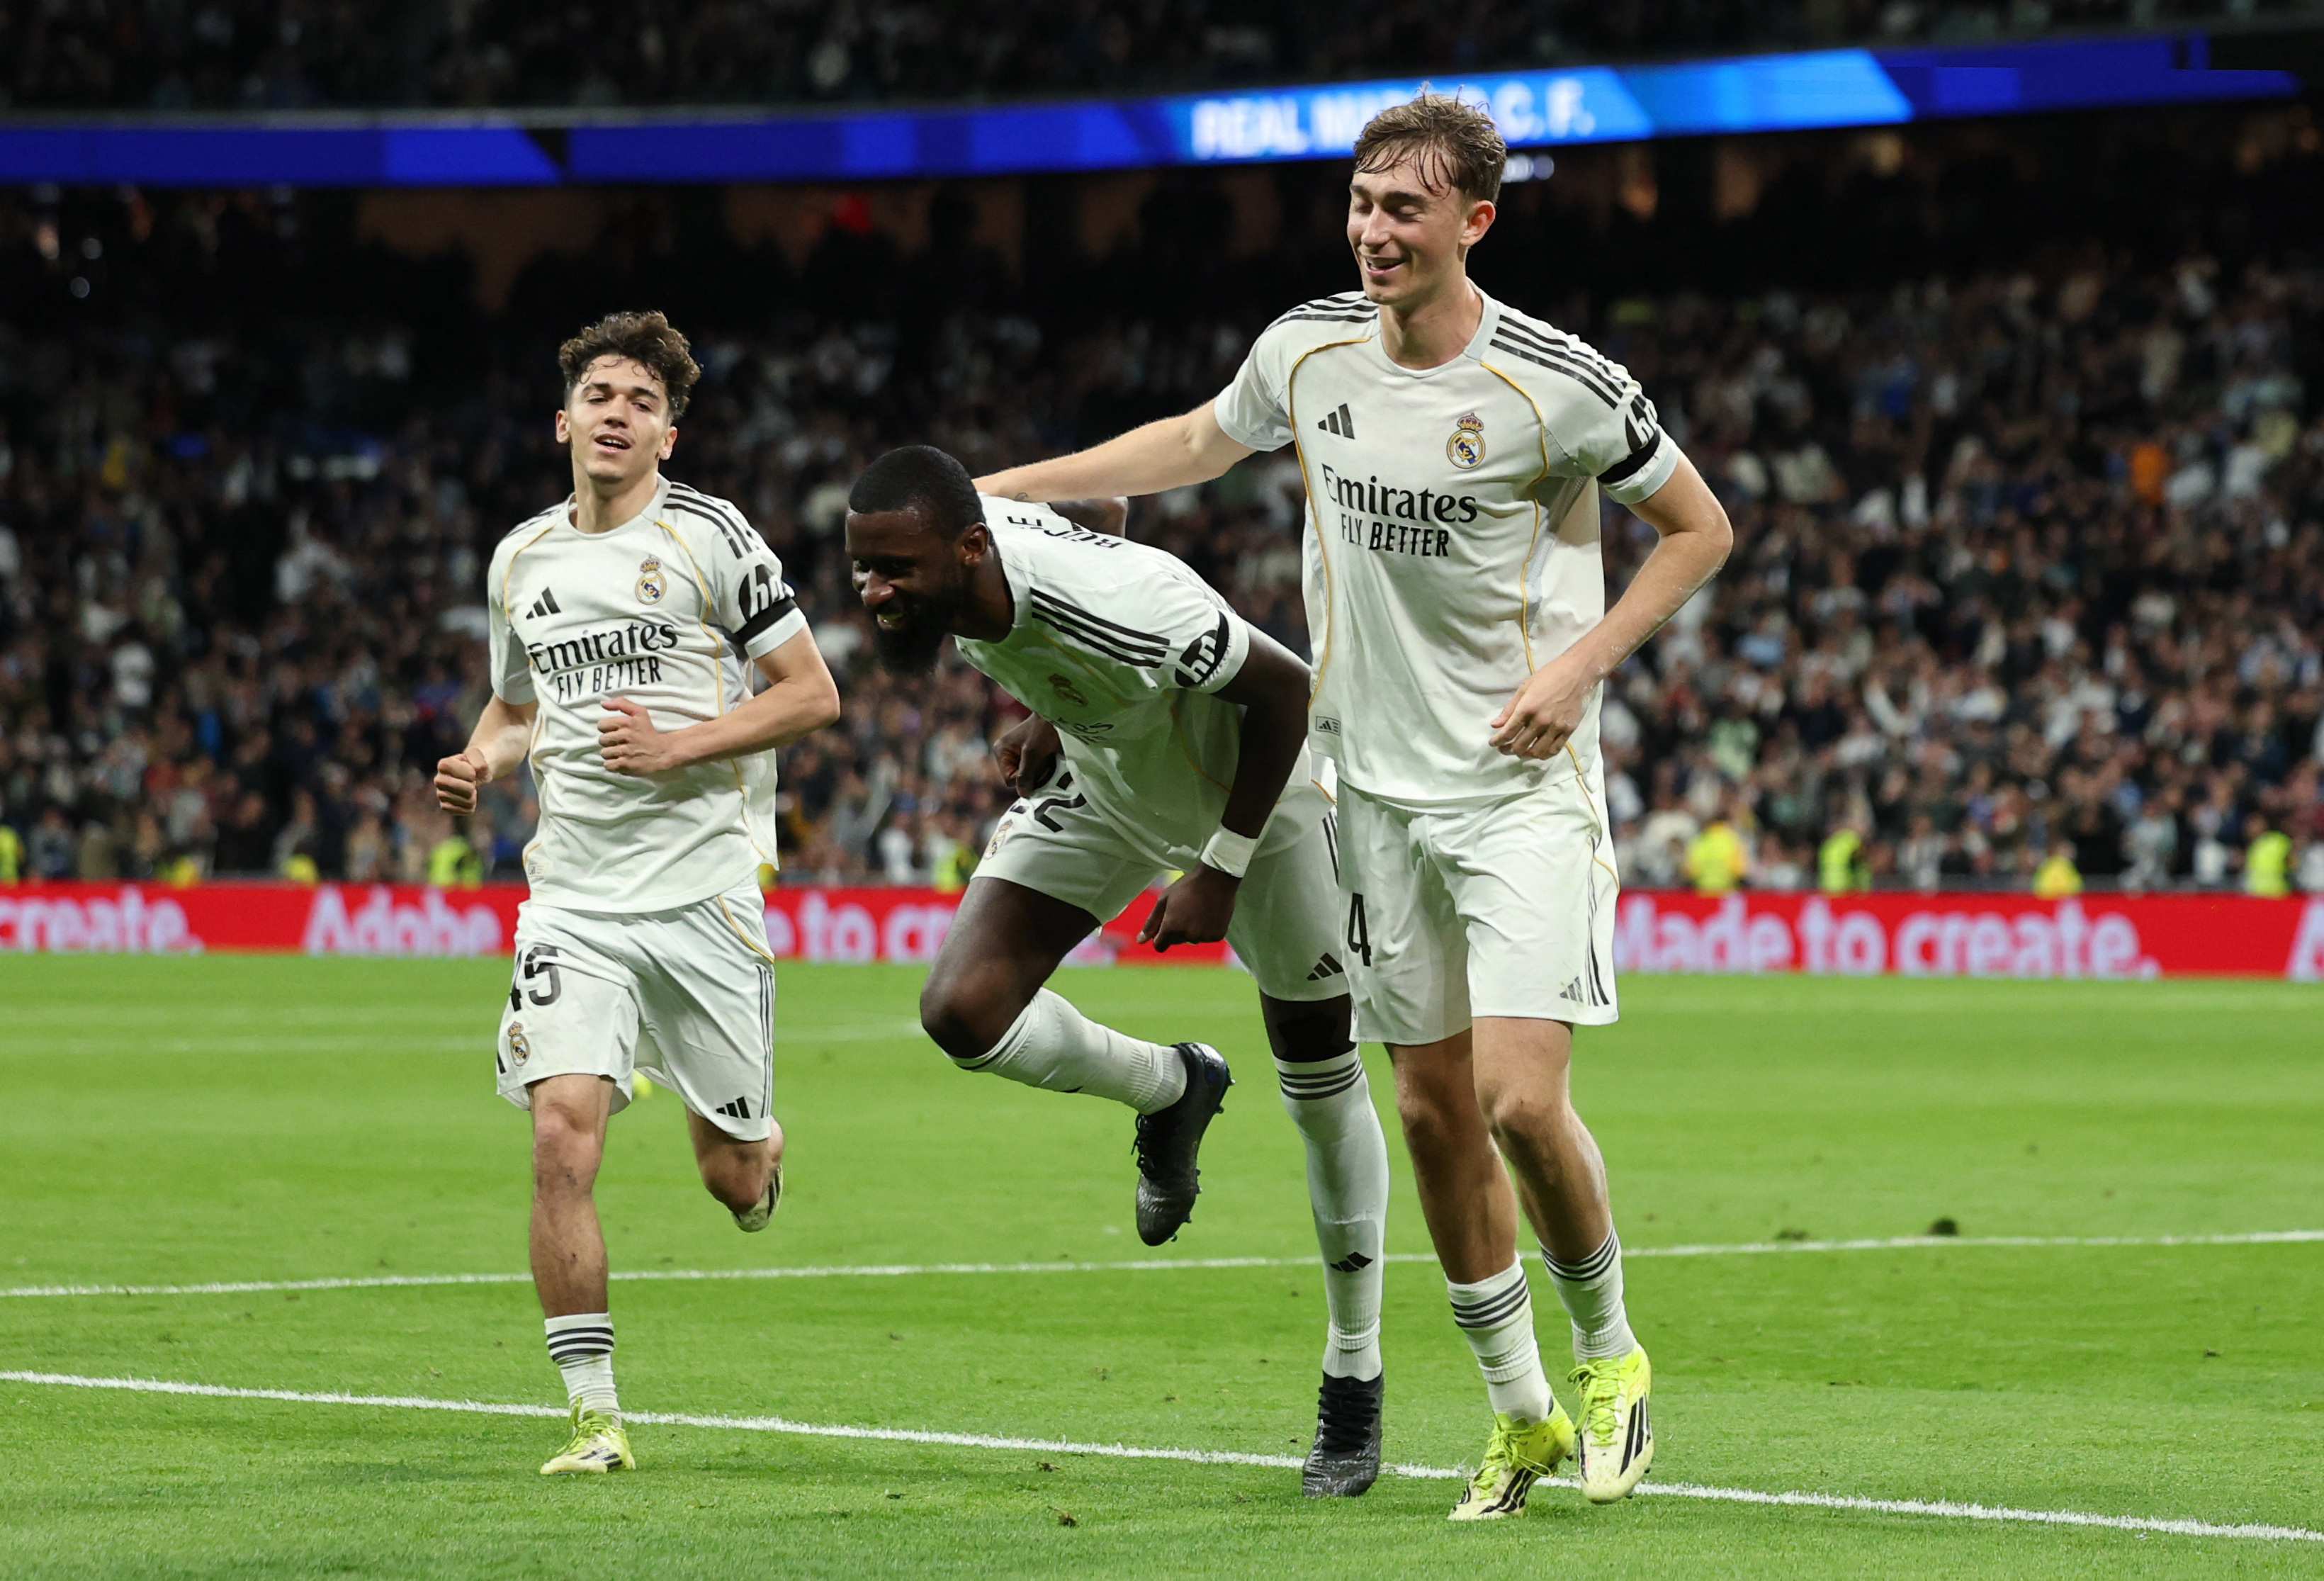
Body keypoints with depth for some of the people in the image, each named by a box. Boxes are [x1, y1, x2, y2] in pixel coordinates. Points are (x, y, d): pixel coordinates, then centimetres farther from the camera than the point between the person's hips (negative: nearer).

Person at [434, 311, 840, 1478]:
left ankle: (762, 1151, 45)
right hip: (573, 893, 3)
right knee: (562, 1137, -17)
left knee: (732, 1177, 5)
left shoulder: (710, 538, -4)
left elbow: (812, 693, -3)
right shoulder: (520, 561, 11)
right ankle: (593, 1413, -9)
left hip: (705, 889, -3)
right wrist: (480, 764, 4)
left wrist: (680, 745, -14)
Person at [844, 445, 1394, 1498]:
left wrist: (1219, 873, -23)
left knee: (1321, 1084, 7)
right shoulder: (948, 569, -22)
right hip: (1103, 778, 6)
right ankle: (1170, 1089, 16)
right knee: (963, 1010, -14)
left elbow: (1283, 690, -26)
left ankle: (1354, 1384, 23)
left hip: (1256, 783, -6)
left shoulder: (1124, 608, -42)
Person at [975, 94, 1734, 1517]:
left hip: (1525, 785, -5)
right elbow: (1197, 443, 21)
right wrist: (1001, 488, 20)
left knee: (1522, 1101, -15)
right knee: (1435, 1113, 6)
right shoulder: (1309, 349, 0)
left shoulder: (1560, 384, -14)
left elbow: (1700, 527, -1)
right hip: (1383, 788, 5)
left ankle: (1608, 1353, 11)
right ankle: (1520, 1412, 19)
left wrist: (1582, 665, -12)